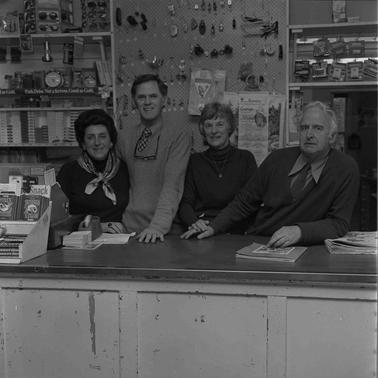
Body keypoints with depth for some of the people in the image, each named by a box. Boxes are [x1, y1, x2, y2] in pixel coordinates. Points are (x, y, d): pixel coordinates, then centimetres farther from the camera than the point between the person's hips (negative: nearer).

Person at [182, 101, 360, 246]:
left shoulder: (345, 169, -6)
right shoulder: (278, 159, 4)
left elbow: (339, 224, -10)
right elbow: (245, 202, 12)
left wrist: (300, 231, -27)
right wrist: (213, 227, 0)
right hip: (254, 245, 4)